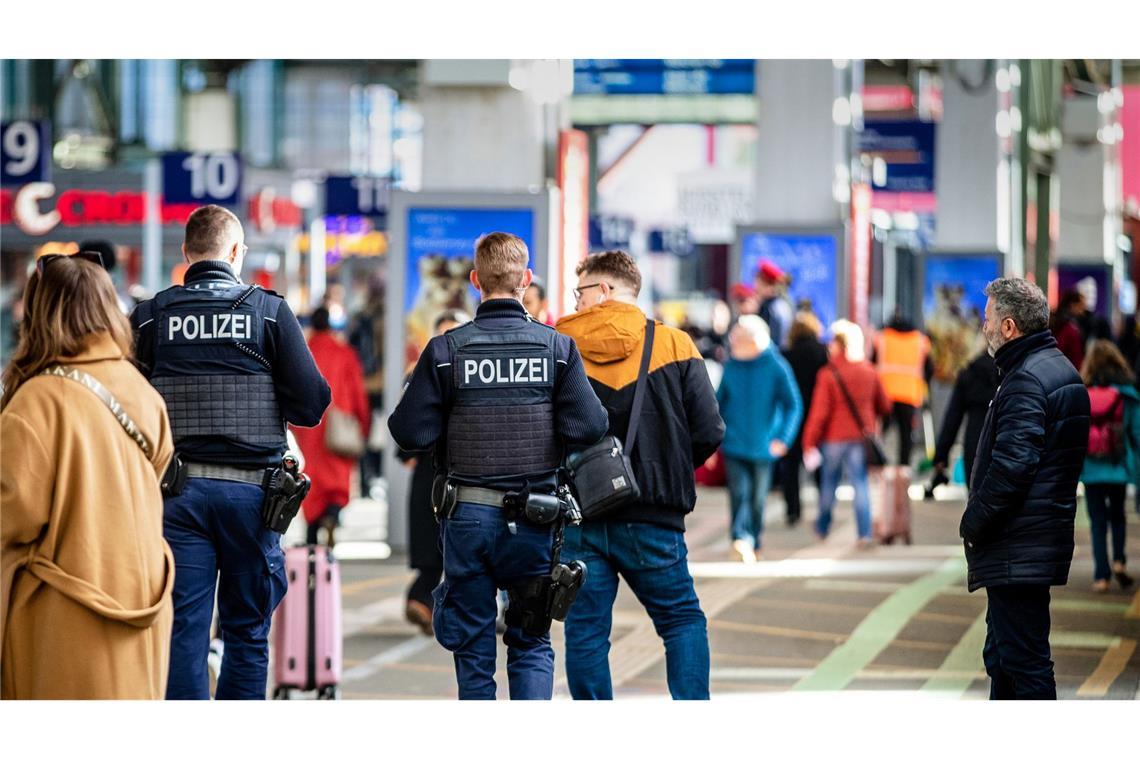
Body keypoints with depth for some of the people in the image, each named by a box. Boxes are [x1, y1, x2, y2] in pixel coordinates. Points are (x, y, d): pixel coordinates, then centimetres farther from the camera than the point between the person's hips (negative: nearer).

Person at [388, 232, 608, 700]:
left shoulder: (446, 350, -5)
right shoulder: (556, 347, -3)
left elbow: (411, 433, -8)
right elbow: (588, 428, -9)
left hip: (468, 516, 0)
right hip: (534, 520, 0)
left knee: (473, 647, 11)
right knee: (531, 642, 11)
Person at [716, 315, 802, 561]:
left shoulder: (776, 368, -7)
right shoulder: (732, 366, 2)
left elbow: (793, 405, -5)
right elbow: (719, 402, 11)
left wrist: (783, 438, -18)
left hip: (763, 446, -1)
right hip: (734, 445, 1)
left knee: (758, 499, 10)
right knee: (739, 493, -16)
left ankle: (753, 545, 25)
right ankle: (742, 538, -27)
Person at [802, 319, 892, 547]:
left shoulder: (828, 374, -12)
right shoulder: (869, 372, 1)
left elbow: (819, 412, -12)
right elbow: (884, 406, 11)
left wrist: (809, 443, -7)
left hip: (834, 437, -2)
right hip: (861, 437, 2)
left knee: (828, 483, 15)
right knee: (861, 484, 1)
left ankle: (822, 528, 30)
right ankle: (864, 533, -9)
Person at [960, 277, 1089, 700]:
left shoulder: (1026, 381, -17)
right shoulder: (1061, 371, 16)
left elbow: (1011, 464, -25)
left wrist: (973, 523, -12)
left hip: (1017, 550, -11)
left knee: (1024, 661, -8)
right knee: (1002, 657, 19)